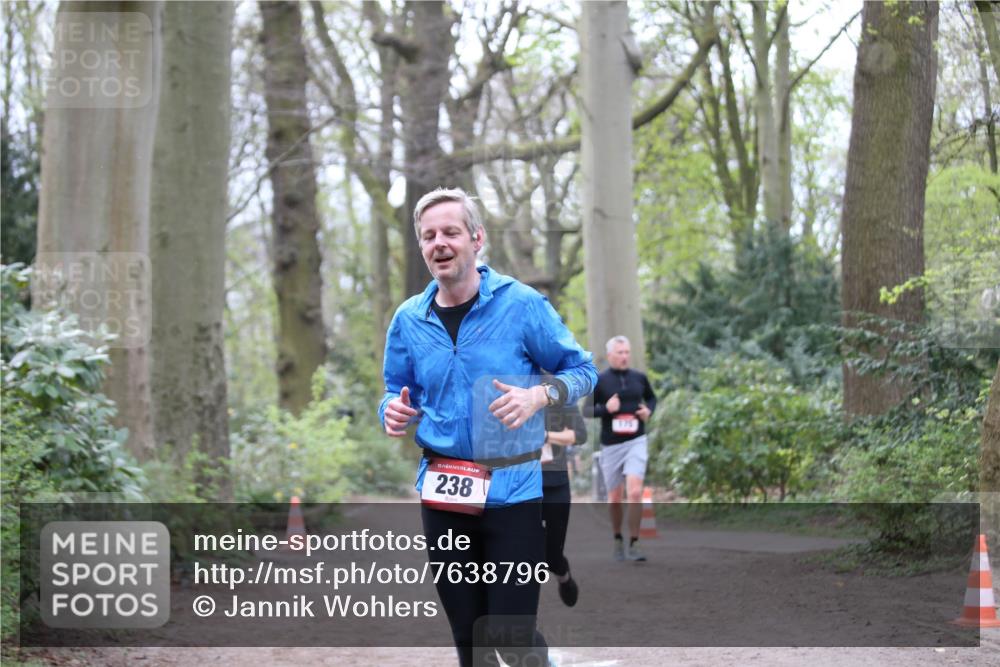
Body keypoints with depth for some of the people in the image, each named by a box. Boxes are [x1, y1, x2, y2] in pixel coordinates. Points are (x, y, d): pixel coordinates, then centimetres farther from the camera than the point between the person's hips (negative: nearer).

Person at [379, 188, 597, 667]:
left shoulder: (521, 304, -5)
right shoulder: (409, 319, 5)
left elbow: (582, 370, 1)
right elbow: (396, 393, 16)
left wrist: (539, 396, -19)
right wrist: (394, 412, -8)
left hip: (513, 490, -4)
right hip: (443, 495, 4)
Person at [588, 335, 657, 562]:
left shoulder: (639, 378, 5)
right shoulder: (599, 381, -2)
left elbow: (652, 398, 22)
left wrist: (649, 410, 1)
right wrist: (606, 409, -17)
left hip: (636, 442, 0)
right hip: (611, 445, 0)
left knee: (635, 492, -16)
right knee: (614, 498, 8)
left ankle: (633, 544, -9)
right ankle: (618, 540, 30)